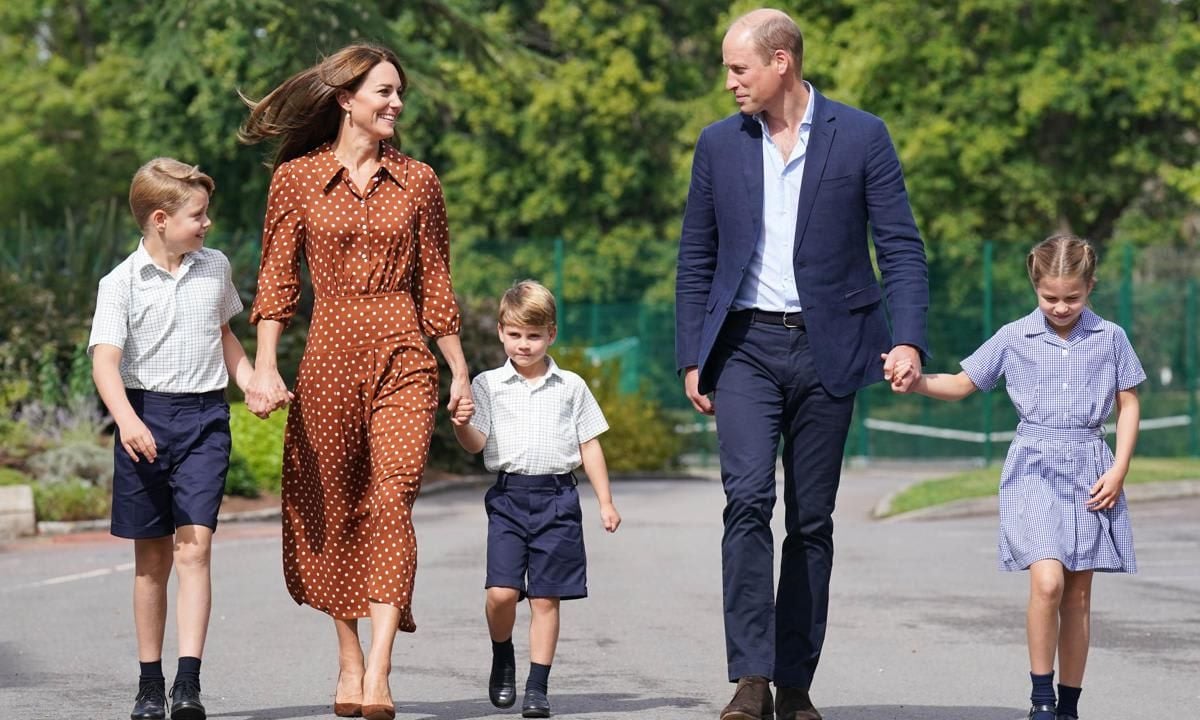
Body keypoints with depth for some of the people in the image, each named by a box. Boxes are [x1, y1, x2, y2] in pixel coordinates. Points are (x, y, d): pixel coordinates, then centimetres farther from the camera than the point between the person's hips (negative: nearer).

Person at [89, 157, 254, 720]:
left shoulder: (215, 268, 8)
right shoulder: (123, 283, -6)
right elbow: (105, 358, -16)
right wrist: (126, 419, -32)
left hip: (205, 418, 2)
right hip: (146, 416, -2)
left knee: (194, 548, -12)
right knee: (151, 557, 7)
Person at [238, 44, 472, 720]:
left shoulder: (417, 181, 9)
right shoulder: (297, 177, 4)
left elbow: (436, 283, 12)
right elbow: (277, 278, 3)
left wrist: (461, 372, 11)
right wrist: (264, 367, -6)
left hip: (403, 357, 0)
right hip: (329, 354, 0)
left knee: (391, 500, -15)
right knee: (330, 511, 6)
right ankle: (350, 663, 20)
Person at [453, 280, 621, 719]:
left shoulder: (571, 387, 9)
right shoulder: (488, 385, 7)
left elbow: (589, 445, 12)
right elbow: (475, 444, -1)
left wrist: (605, 501, 9)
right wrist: (458, 420, -22)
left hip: (556, 496, 0)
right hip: (508, 496, 0)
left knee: (545, 597, 0)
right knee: (501, 592, -13)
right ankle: (502, 658, 16)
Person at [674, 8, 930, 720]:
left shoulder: (861, 138, 0)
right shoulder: (719, 144, 7)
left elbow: (902, 247, -1)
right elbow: (696, 259, 13)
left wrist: (908, 339, -14)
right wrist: (693, 358, 7)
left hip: (826, 348, -1)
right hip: (746, 345, 1)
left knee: (812, 519, 4)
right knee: (748, 498, -16)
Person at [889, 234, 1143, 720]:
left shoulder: (1109, 338, 4)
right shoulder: (1014, 338, 2)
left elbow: (1128, 405, 9)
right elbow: (962, 384, 8)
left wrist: (1119, 469, -1)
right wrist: (918, 383, -12)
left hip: (1090, 471, 2)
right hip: (1034, 467, -2)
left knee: (1078, 594, 5)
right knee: (1047, 580, -19)